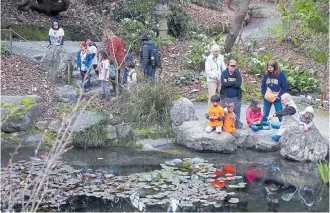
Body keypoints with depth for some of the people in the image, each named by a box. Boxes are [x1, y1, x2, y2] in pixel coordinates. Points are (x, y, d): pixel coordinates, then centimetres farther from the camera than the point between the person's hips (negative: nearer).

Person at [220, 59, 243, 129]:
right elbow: (223, 83, -18)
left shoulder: (237, 73, -1)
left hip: (236, 97, 1)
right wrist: (233, 83, -16)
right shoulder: (224, 73, -3)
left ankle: (238, 124, 19)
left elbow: (239, 84, -13)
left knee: (237, 111, 6)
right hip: (226, 97, 0)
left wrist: (228, 84, -12)